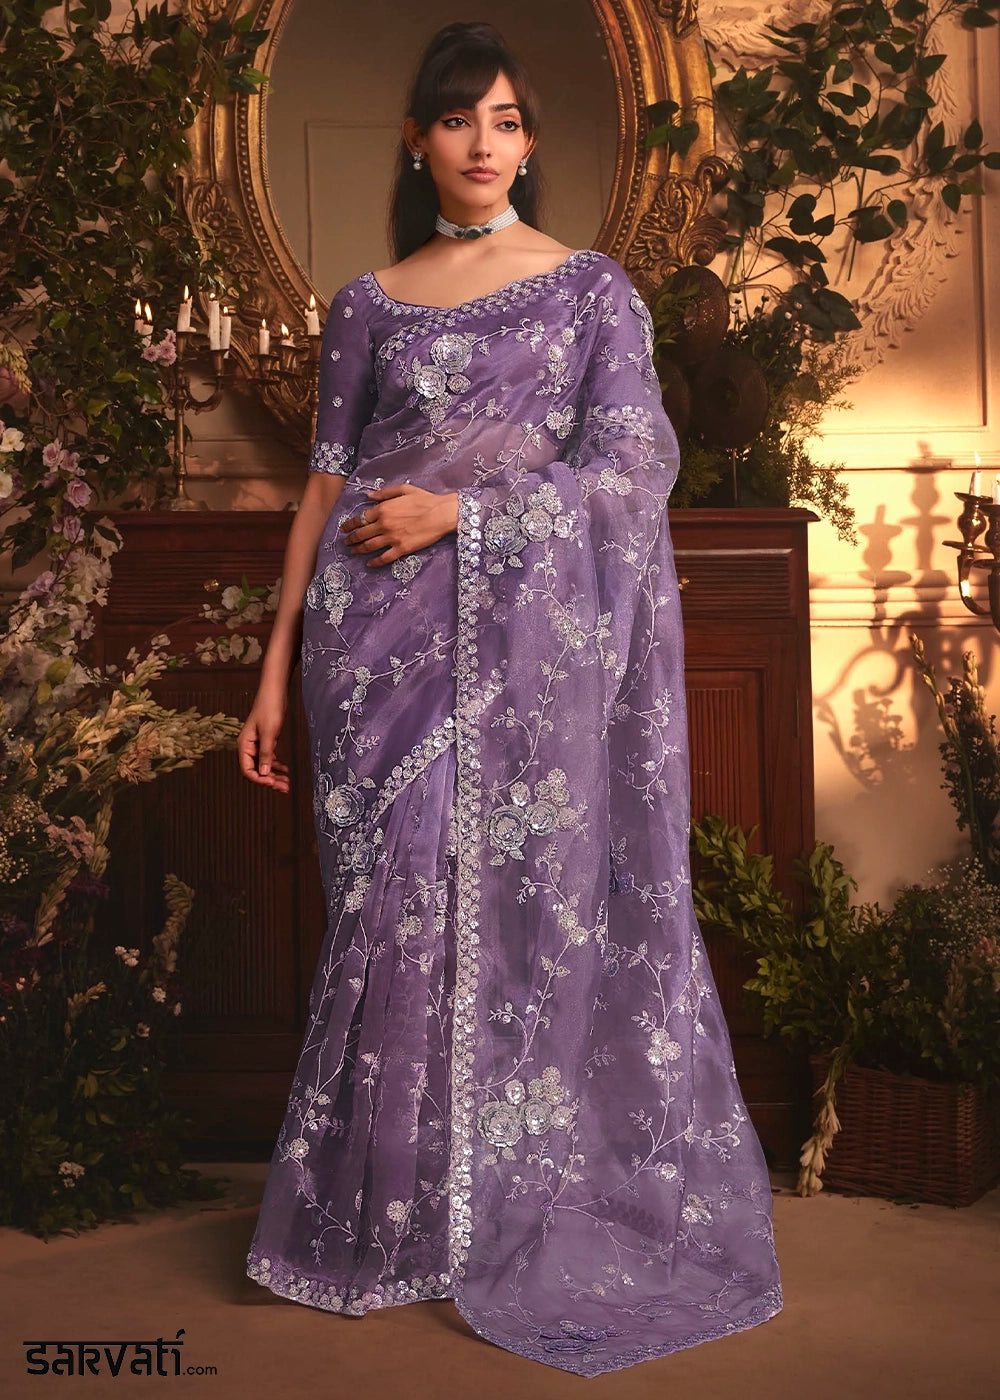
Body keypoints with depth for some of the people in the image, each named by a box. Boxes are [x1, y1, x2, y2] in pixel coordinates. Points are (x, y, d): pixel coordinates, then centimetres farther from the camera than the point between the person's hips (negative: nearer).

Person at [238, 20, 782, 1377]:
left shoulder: (593, 288, 7)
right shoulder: (368, 306, 12)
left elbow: (630, 466, -2)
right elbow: (326, 487, 9)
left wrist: (461, 509, -12)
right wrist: (277, 667, 5)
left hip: (532, 639, -1)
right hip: (386, 641, 2)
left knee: (530, 901, 1)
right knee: (393, 901, 1)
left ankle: (513, 1204, 18)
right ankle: (386, 1208, 17)